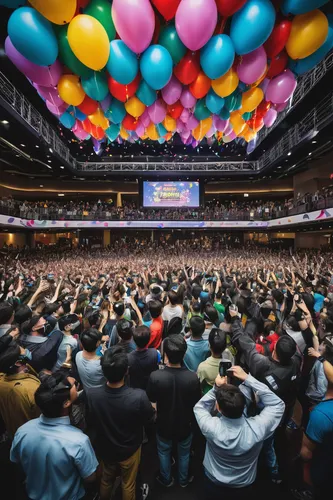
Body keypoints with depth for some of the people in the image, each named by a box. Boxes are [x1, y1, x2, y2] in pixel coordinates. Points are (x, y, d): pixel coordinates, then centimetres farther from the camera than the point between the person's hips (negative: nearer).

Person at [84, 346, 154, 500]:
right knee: (128, 485, 29)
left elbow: (89, 423, -11)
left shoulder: (90, 394, -33)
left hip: (104, 449, 2)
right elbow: (149, 418, -17)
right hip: (129, 449, -1)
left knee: (106, 481, 33)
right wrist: (152, 406, 3)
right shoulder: (139, 397, -40)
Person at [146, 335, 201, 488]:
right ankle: (183, 480, 56)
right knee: (184, 453, 32)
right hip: (185, 425, 1)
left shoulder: (155, 376, -35)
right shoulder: (192, 377, -33)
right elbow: (197, 403, -13)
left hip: (164, 425, 0)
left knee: (164, 453, 32)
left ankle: (166, 479, 55)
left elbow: (151, 399, -14)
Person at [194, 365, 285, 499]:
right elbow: (278, 404, -21)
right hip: (243, 487, 0)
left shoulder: (212, 427, -37)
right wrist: (247, 378, -26)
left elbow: (199, 407, -15)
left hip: (214, 484, 0)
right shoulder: (257, 428, -37)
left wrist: (216, 388, -25)